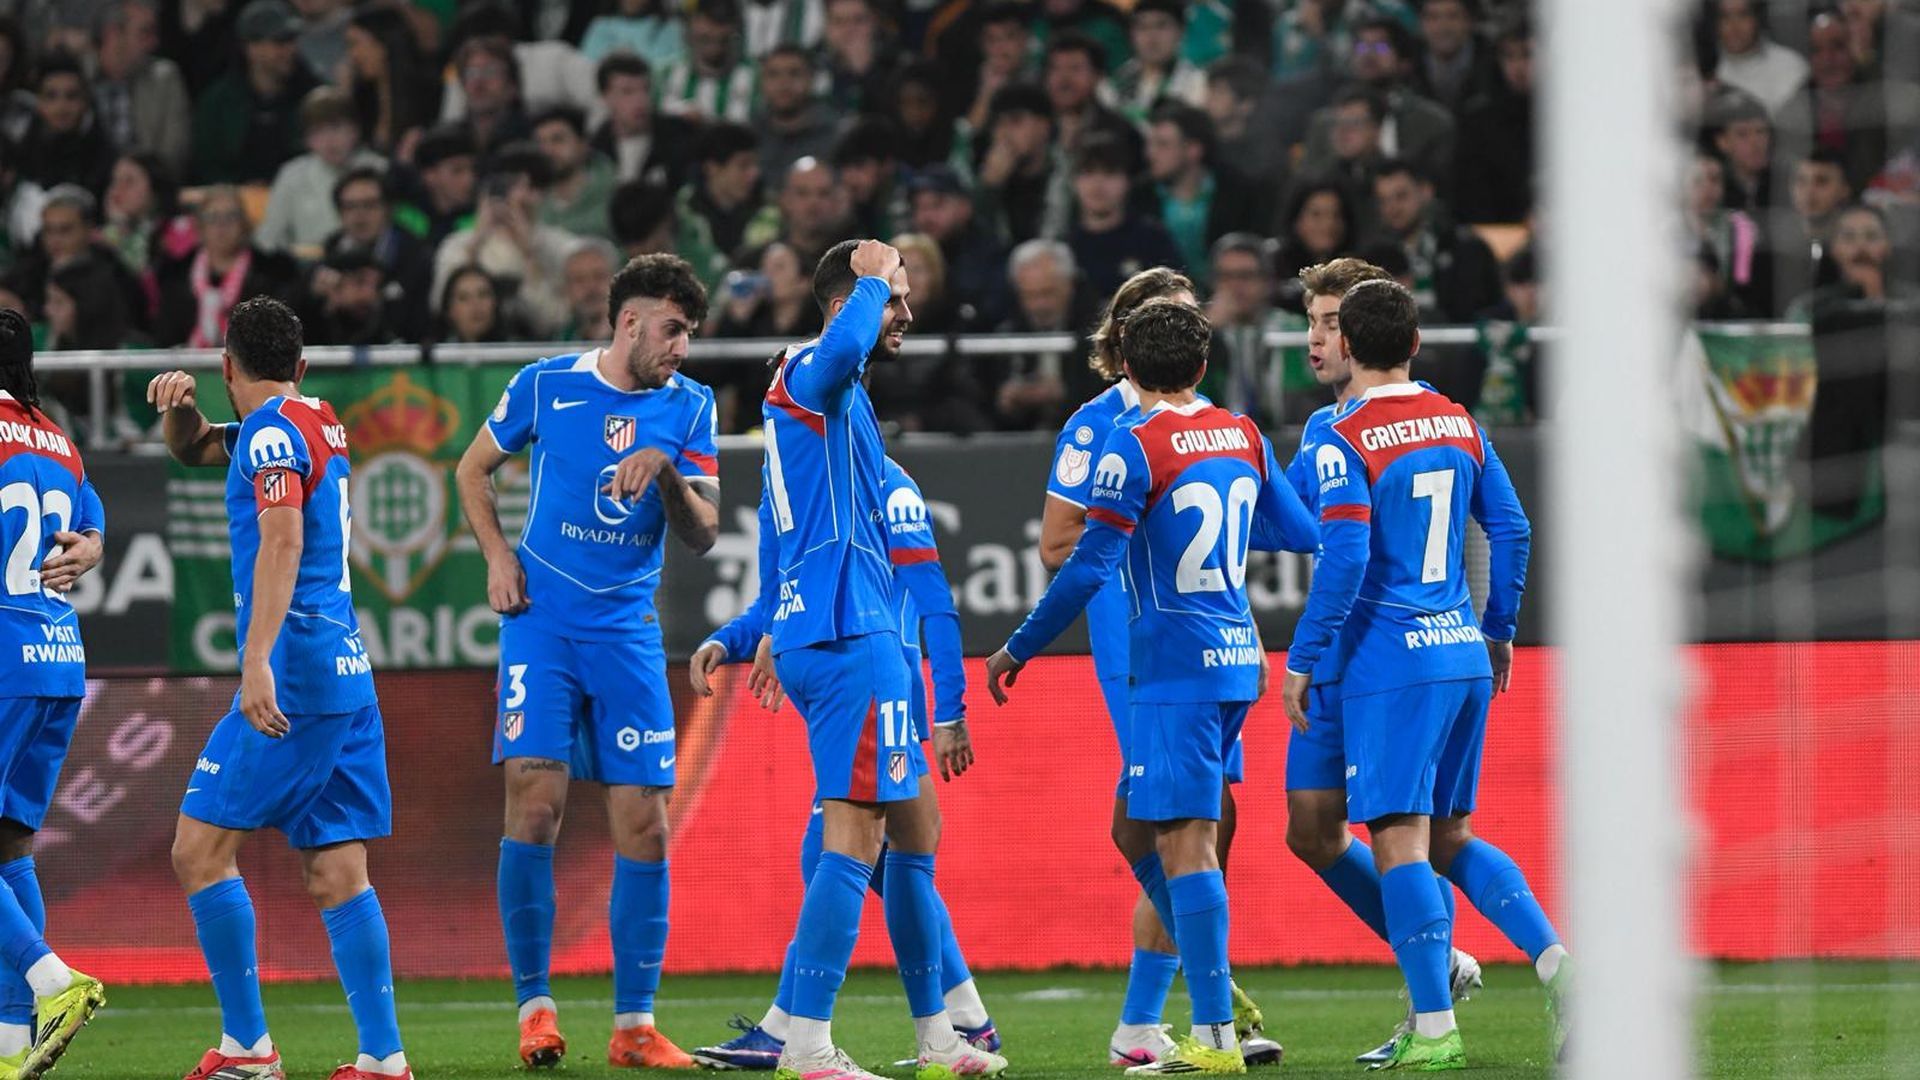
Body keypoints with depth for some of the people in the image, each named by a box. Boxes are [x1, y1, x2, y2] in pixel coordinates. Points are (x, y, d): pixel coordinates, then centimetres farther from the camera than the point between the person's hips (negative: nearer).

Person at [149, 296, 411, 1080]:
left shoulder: (275, 432, -8)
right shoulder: (319, 424, 18)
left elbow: (282, 543, -22)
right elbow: (192, 450, 32)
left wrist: (257, 660, -31)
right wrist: (180, 405, 10)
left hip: (294, 676, -9)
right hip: (348, 672, 9)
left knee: (199, 848, -5)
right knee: (336, 874, 5)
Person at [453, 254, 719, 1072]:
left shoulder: (688, 406, 3)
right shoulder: (545, 386, -1)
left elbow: (702, 536, 0)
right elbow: (473, 469, 14)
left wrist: (667, 472, -18)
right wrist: (497, 555, 1)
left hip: (629, 634, 2)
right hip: (544, 625, -2)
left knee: (644, 826, -2)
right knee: (534, 806, -14)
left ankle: (634, 1023, 6)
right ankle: (534, 1008, -4)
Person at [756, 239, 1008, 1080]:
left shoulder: (838, 395, 23)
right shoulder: (810, 373, -10)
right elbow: (845, 347, -36)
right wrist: (873, 278, -18)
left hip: (820, 633, 11)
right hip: (849, 638, -11)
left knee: (914, 831, 17)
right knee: (855, 837, -13)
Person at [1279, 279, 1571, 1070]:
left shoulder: (1344, 444, -10)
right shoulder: (1460, 426, 9)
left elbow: (1343, 562, -17)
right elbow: (1511, 531, 11)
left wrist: (1301, 661, -9)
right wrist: (1498, 631, 22)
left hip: (1389, 659, -7)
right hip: (1465, 657, 7)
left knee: (1399, 840, -4)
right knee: (1452, 838, 16)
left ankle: (1434, 1028, -8)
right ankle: (1554, 961, -2)